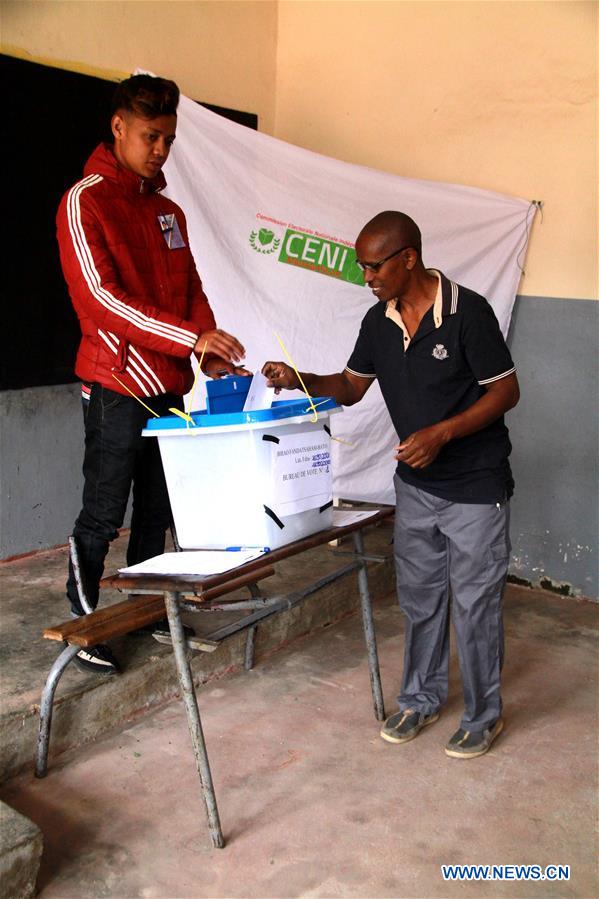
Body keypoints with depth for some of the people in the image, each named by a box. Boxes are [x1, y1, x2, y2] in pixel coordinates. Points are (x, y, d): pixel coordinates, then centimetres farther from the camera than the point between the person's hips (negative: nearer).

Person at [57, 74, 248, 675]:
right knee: (101, 517, 1)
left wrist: (210, 351, -2)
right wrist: (190, 337, -25)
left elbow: (190, 288, 17)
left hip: (170, 388, 7)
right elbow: (100, 297, -18)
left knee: (157, 511, 14)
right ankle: (83, 626, 16)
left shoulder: (167, 209, 16)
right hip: (117, 389, -7)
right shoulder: (85, 202, -7)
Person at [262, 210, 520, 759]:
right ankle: (422, 699, 35)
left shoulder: (468, 312, -19)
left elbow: (506, 391, -16)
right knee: (419, 597, 16)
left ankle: (483, 716, 25)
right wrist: (301, 380, -8)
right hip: (415, 484, 6)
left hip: (475, 487, -6)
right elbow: (352, 386, 10)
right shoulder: (379, 321, 0)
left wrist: (441, 433, -27)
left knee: (474, 605, 4)